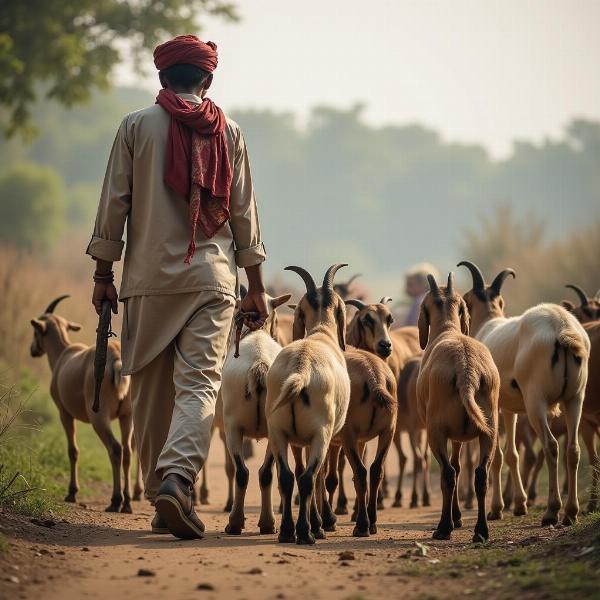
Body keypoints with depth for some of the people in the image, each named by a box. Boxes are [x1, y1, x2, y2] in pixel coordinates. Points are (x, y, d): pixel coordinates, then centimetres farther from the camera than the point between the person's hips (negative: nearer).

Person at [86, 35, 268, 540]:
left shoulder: (137, 126, 3)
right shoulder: (228, 132, 7)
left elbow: (114, 203, 1)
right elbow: (244, 212, 8)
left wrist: (103, 274, 7)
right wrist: (256, 286, 12)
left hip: (149, 276, 0)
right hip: (211, 279, 0)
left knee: (151, 391, 9)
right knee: (199, 384, -7)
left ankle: (161, 498, 12)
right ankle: (177, 478, -29)